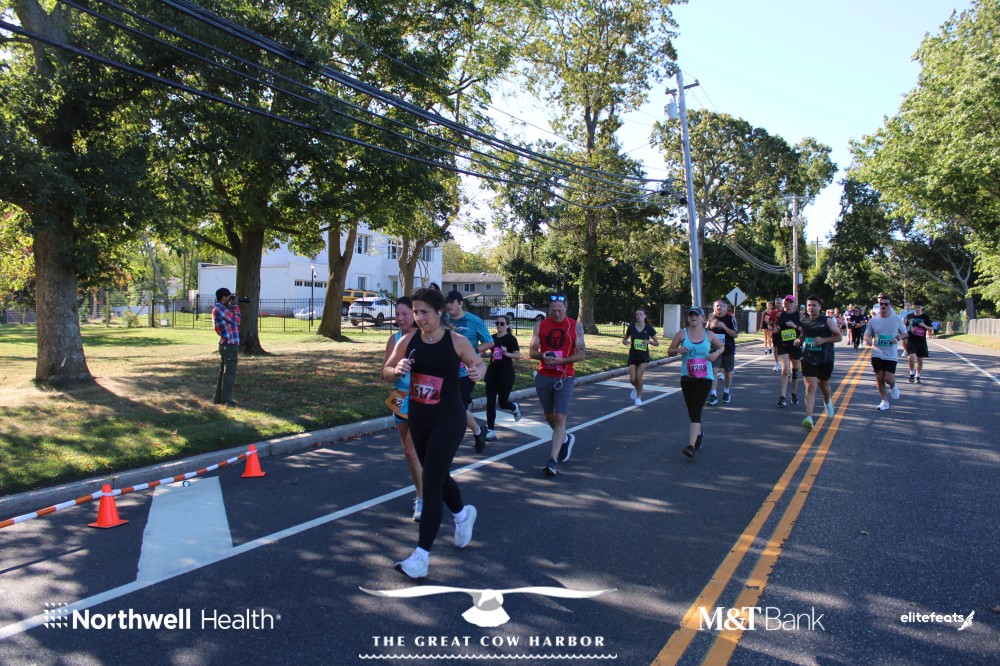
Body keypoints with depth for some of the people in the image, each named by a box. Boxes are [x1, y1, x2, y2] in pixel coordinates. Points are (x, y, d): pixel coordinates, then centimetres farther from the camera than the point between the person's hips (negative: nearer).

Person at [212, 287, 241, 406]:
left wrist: (233, 306, 10)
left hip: (225, 344, 10)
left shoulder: (218, 309, 15)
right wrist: (235, 305, -4)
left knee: (223, 372, 15)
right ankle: (227, 400, -1)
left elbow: (234, 320, 17)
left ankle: (218, 398, 21)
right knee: (229, 373, -5)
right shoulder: (221, 309, -17)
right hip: (230, 345, -10)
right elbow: (237, 320, -14)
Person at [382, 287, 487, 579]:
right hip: (418, 418, 5)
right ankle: (463, 514, 50)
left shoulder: (457, 342, -11)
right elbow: (386, 372, 2)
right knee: (438, 476, 21)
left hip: (448, 419, -5)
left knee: (430, 483, -8)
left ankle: (422, 554, 1)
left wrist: (478, 372, -19)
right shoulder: (408, 340, -3)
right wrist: (397, 370, -21)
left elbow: (479, 364, 4)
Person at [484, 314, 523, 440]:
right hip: (492, 373, 5)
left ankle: (515, 408, 40)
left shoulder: (510, 338, -8)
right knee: (490, 402, -1)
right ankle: (491, 430, 4)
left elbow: (518, 356, -12)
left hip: (506, 374, -5)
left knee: (502, 403, 5)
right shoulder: (493, 338, 8)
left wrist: (507, 353, -27)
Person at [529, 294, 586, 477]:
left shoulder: (576, 326, -2)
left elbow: (581, 354, -4)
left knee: (560, 418, -11)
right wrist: (542, 356, -18)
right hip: (543, 377, 3)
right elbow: (532, 351, 4)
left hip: (564, 377, -3)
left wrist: (560, 360, -18)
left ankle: (553, 461, -10)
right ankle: (565, 439, 44)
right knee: (549, 416, 16)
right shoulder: (541, 325, 3)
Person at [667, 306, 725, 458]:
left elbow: (722, 346, 20)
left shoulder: (709, 335, 3)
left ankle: (691, 446, -19)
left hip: (705, 377, -2)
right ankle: (698, 433, 44)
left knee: (696, 411, -14)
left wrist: (716, 353, -2)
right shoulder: (682, 333, 1)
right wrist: (678, 350, -16)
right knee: (692, 412, 14)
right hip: (687, 377, 2)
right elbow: (669, 352, 5)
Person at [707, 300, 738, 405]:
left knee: (728, 372, 11)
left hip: (728, 350, -1)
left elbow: (735, 334, -11)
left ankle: (726, 393, 30)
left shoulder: (730, 318, -6)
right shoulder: (711, 318, 5)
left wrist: (724, 327, -23)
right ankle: (713, 395, -12)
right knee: (714, 371, -11)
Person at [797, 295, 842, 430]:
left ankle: (828, 401, 53)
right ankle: (809, 418, -18)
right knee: (810, 387, -11)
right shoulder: (803, 322, 4)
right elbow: (801, 337, 19)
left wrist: (824, 340, -19)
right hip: (808, 359, 1)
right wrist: (798, 341, -5)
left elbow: (839, 337, -3)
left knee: (824, 385, 18)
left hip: (825, 360, -1)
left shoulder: (827, 321, -4)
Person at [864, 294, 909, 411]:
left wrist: (898, 338, -14)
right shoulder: (873, 320, 1)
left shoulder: (897, 320, -2)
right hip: (877, 354, 2)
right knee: (879, 378, 3)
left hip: (891, 355, -2)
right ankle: (885, 401, 18)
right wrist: (867, 339, -15)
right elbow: (867, 334, 9)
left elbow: (905, 334, 8)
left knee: (888, 378, -9)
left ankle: (893, 387, 28)